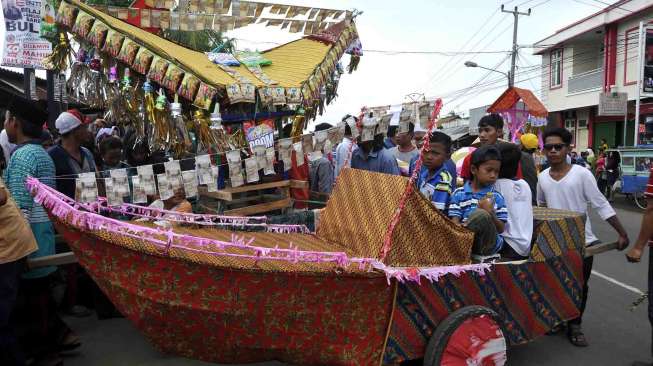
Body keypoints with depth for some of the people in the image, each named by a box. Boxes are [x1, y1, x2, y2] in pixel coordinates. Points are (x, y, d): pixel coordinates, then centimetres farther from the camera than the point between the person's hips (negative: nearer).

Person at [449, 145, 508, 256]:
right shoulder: (459, 194, 9)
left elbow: (501, 229, 7)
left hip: (490, 244, 1)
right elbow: (455, 224, 2)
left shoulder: (497, 197, 10)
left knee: (481, 215, -31)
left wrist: (491, 214, -13)